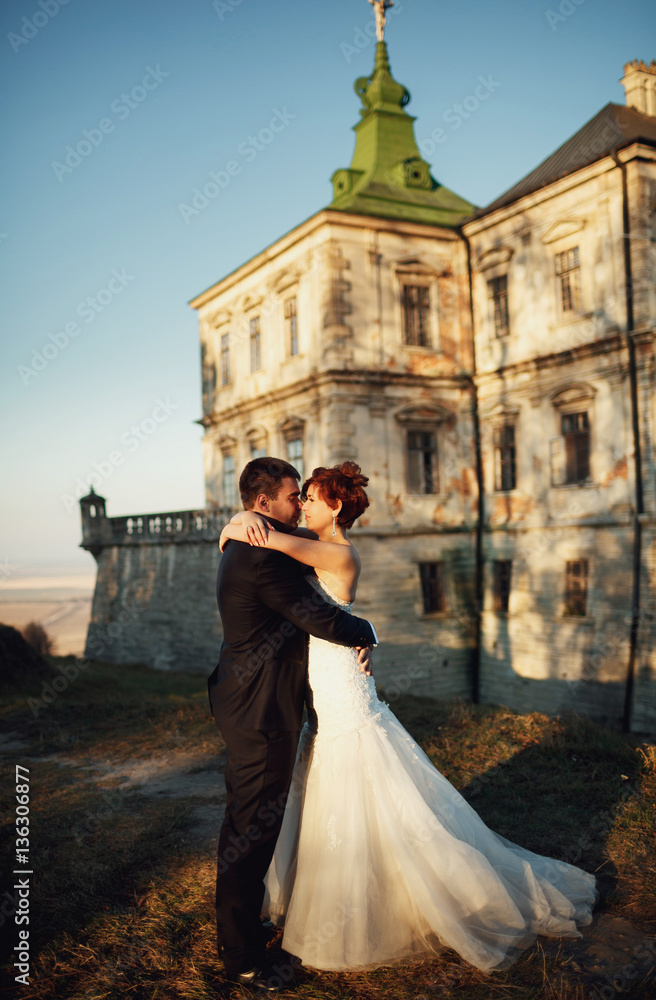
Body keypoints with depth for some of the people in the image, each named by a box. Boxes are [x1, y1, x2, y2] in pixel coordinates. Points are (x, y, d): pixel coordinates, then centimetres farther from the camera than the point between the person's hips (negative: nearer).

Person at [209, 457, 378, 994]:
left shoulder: (242, 549, 11)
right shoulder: (265, 556, -24)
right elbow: (320, 616, -23)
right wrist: (367, 633, -4)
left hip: (245, 702, 11)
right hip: (261, 708, -11)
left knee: (246, 818, 23)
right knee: (254, 827, 0)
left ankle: (237, 924, 41)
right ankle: (242, 956, 13)